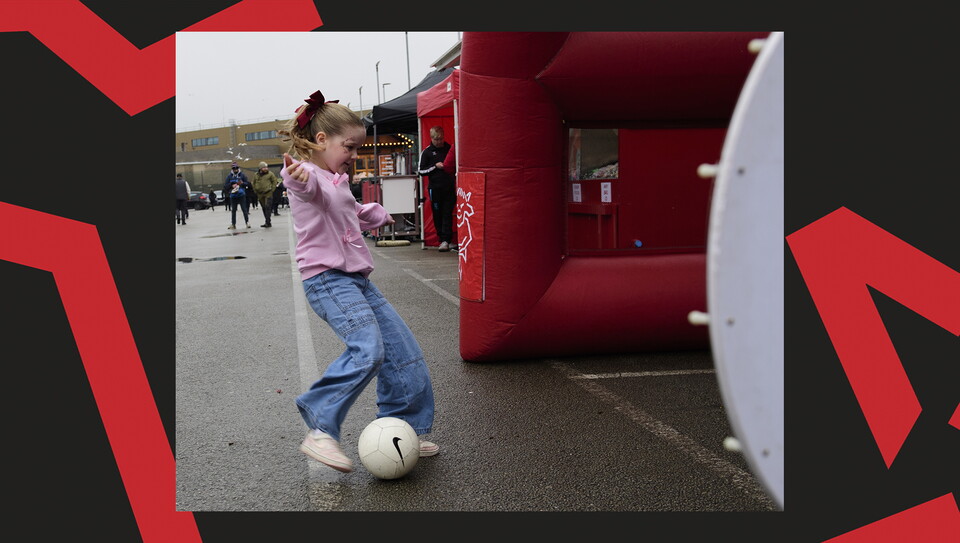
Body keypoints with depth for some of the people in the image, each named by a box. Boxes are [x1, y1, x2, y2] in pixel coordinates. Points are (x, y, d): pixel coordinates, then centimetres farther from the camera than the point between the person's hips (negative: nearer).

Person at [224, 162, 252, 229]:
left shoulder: (242, 175, 1)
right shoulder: (229, 176, 3)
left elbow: (247, 183, 2)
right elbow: (225, 186, 1)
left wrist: (242, 183, -17)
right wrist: (231, 185, -15)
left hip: (241, 195, -2)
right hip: (233, 195, 2)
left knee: (244, 209, -2)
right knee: (233, 210, 7)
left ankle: (247, 222, 5)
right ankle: (233, 224, 13)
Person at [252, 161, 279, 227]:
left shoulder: (270, 174, -1)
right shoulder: (256, 175, 9)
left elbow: (274, 181, 2)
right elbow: (254, 183, 19)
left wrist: (272, 190, -5)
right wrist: (256, 190, 11)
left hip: (268, 193, -4)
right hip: (260, 194, 4)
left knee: (268, 207, -13)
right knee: (264, 208, 9)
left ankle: (267, 222, -13)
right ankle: (267, 222, 18)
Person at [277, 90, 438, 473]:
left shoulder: (337, 181, 22)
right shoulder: (309, 177, -9)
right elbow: (308, 186, -37)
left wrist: (376, 215, 61)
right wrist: (300, 177, -60)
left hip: (356, 279, 10)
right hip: (327, 279, -10)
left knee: (403, 350, 6)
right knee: (367, 349, -27)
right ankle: (320, 431, -19)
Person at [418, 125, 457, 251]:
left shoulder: (450, 148, 9)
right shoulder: (427, 152, 5)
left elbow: (456, 165, 20)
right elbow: (421, 171, 3)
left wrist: (453, 168, -3)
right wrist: (435, 166, -10)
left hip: (449, 187, 1)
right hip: (435, 188, -1)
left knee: (447, 214, -4)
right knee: (437, 215, 1)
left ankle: (446, 240, -6)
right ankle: (444, 239, 10)